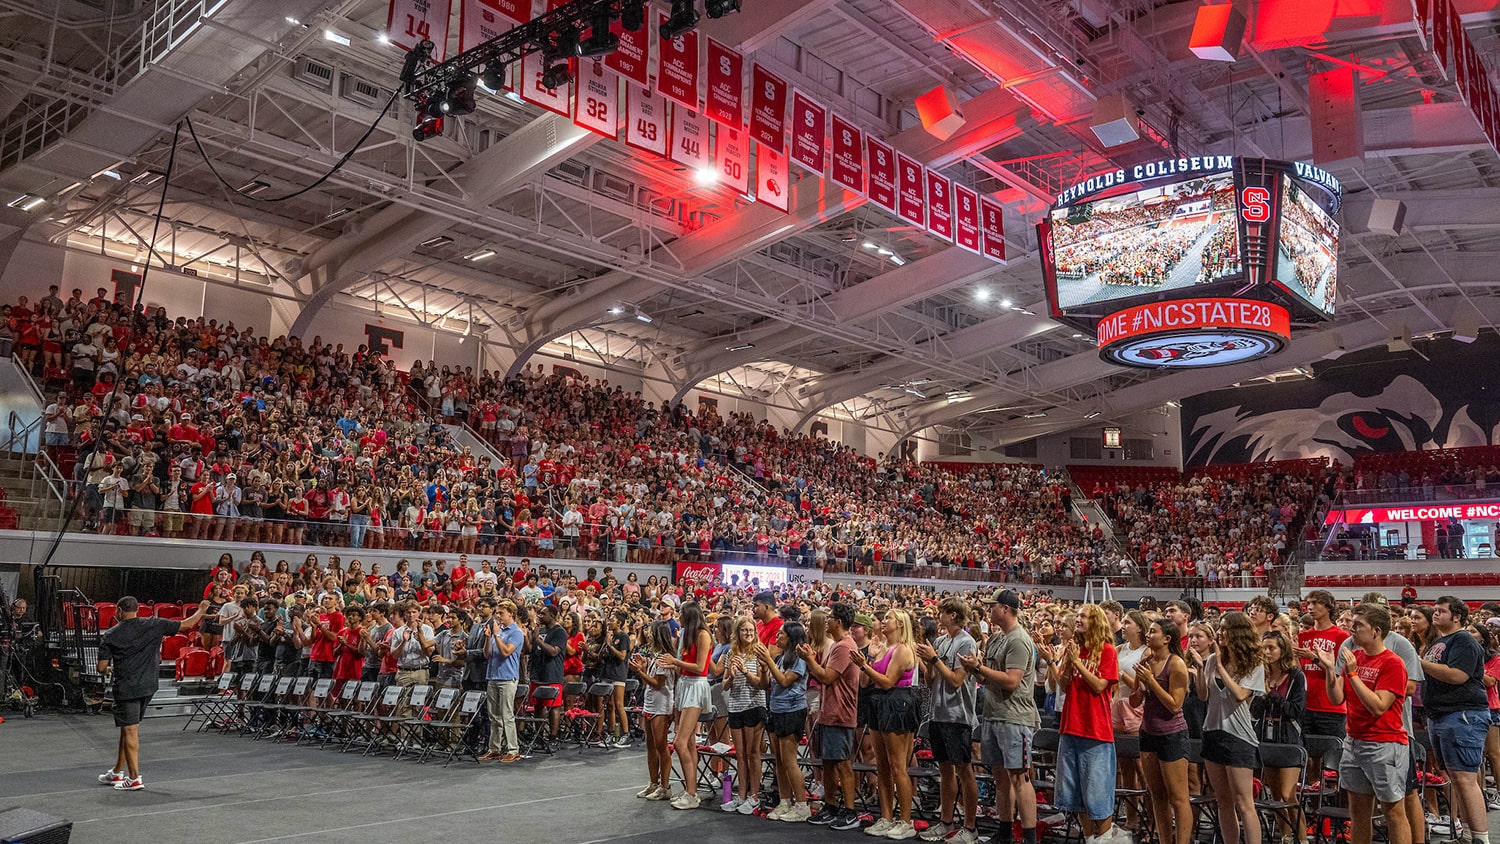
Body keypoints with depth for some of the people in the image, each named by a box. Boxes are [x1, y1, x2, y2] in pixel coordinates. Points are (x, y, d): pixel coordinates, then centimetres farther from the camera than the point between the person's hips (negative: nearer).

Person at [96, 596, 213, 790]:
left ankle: (134, 778, -1)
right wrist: (201, 611, 19)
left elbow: (102, 667, -4)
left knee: (130, 731, -1)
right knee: (128, 729, 17)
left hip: (126, 688, -4)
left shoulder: (110, 635, -4)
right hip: (147, 686, 4)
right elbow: (186, 625, 3)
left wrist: (108, 670, 20)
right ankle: (118, 772, 27)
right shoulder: (154, 625, 0)